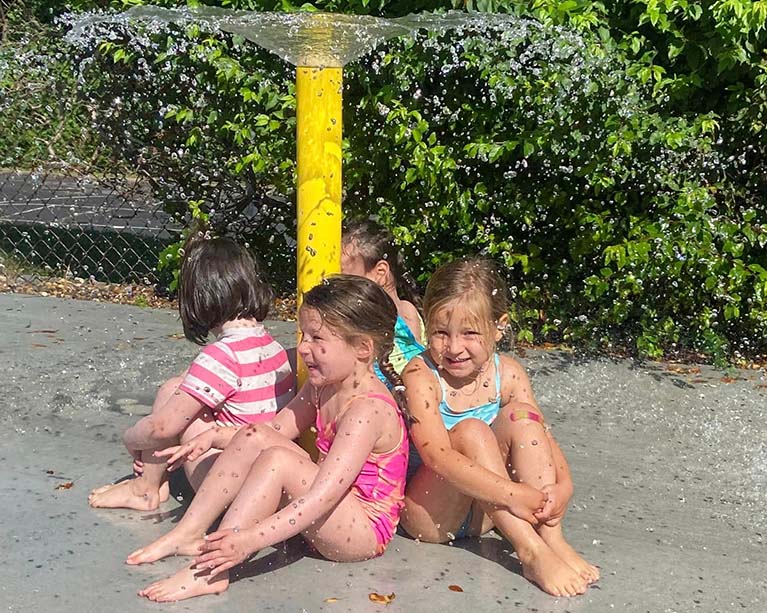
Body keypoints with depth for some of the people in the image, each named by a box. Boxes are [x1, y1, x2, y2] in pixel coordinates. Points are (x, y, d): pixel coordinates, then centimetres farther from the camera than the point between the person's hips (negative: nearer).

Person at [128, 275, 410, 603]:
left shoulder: (368, 410, -26)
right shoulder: (321, 387, 3)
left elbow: (324, 496, -34)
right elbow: (276, 428, 15)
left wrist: (250, 539, -40)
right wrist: (212, 436, -1)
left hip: (365, 529, -9)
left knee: (277, 460, -30)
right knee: (254, 438, -4)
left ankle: (211, 569, -25)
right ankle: (188, 532, -4)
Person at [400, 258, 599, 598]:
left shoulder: (507, 374, -3)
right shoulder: (421, 375, -20)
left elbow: (542, 436, -4)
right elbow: (437, 456, -31)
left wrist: (562, 485, -26)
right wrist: (512, 494, -38)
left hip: (482, 513, 5)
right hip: (427, 515, -5)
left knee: (520, 415, -15)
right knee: (470, 431, -29)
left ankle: (552, 540, -20)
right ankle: (530, 553, -31)